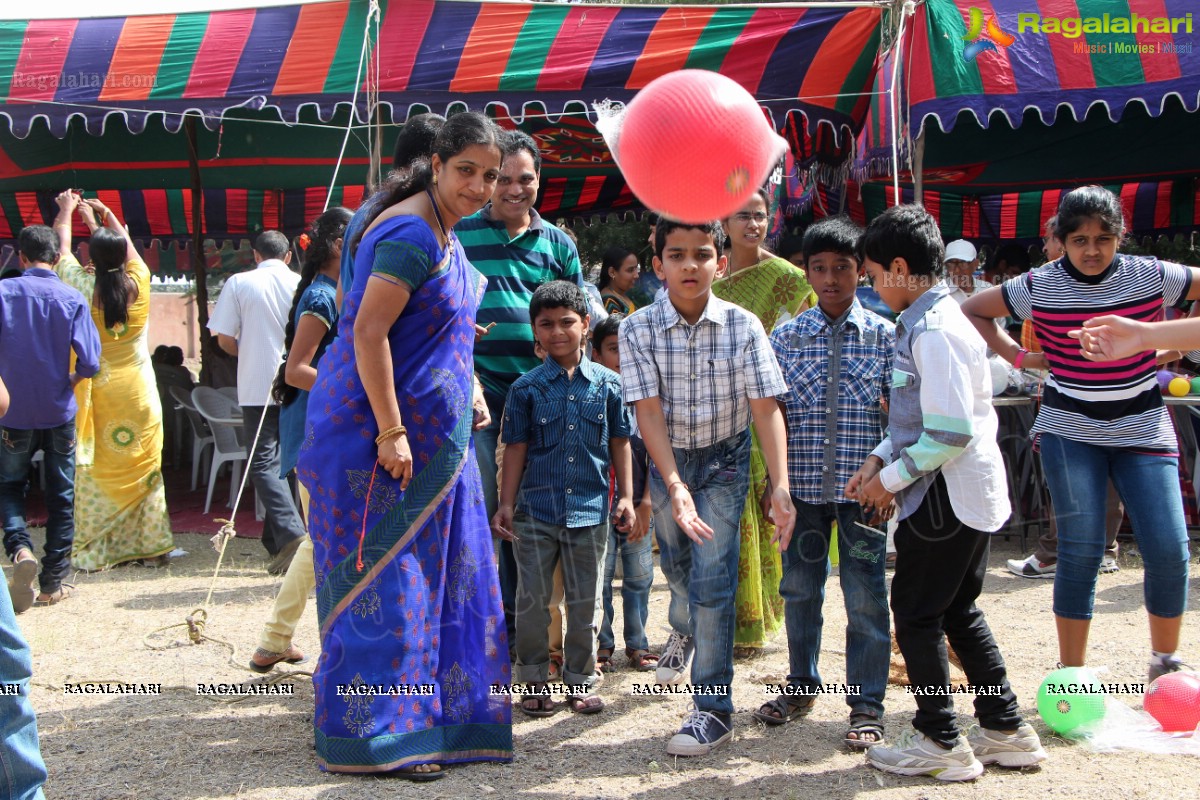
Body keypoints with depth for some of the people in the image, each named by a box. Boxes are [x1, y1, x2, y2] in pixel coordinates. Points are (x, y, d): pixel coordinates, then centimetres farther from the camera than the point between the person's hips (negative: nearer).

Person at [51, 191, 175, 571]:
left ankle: (93, 550, 7)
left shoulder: (85, 287, -9)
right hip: (139, 392, 2)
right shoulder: (138, 282, -4)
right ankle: (151, 545, 11)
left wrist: (66, 212, 27)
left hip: (98, 390, -2)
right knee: (143, 466, 7)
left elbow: (63, 251, 11)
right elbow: (127, 242, 16)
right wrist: (105, 213, 32)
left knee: (95, 467, 4)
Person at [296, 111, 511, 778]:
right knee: (384, 578, -2)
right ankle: (378, 736, 9)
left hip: (432, 431, 10)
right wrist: (391, 433, -25)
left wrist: (468, 389, 18)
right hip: (386, 429, -10)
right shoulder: (413, 235, -19)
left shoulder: (442, 231, 12)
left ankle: (435, 712, 30)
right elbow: (368, 333, -25)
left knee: (435, 570, 16)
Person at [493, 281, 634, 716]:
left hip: (589, 510, 1)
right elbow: (516, 447, 2)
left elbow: (619, 442, 8)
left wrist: (626, 496, 4)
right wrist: (505, 503, -2)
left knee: (585, 603, 9)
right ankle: (534, 682, 19)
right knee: (532, 601, 5)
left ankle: (580, 682, 22)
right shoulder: (526, 387, 0)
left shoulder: (607, 383, 3)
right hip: (536, 510, -1)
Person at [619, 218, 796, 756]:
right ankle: (684, 631, 57)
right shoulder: (638, 330, -18)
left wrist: (780, 486, -28)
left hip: (725, 459, -2)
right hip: (667, 459, 2)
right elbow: (648, 411, -22)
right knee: (676, 564, 23)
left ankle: (714, 707, 0)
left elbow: (766, 409, -18)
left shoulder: (744, 327, -18)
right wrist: (675, 487, -32)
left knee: (712, 579, -11)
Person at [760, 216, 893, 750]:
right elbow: (775, 413, 5)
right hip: (803, 483, 2)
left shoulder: (884, 335, 0)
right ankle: (802, 685, 32)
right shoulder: (786, 336, 4)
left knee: (865, 595, 3)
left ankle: (867, 704, 16)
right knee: (799, 587, 13)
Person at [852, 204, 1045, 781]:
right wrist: (879, 459, 10)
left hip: (945, 497, -10)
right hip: (968, 495, 10)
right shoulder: (932, 321, 11)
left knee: (915, 612, 2)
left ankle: (939, 742, 13)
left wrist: (892, 478, -15)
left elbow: (951, 433, -26)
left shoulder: (932, 332, -21)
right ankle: (1005, 731, 27)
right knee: (958, 610, 18)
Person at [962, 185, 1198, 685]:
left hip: (1142, 431, 1)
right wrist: (1017, 356, 0)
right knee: (1081, 553, -4)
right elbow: (972, 310, 9)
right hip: (1069, 432, -1)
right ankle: (1072, 675, 8)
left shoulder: (1150, 276, -4)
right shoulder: (1039, 287, -4)